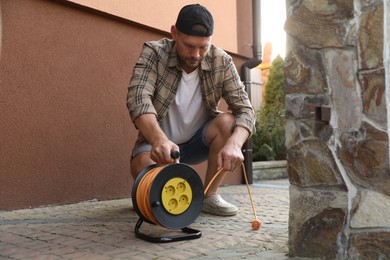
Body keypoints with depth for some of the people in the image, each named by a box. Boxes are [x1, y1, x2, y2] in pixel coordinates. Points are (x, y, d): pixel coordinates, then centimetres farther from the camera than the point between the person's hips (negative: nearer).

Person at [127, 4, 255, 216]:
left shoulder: (221, 62, -14)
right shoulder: (154, 53, -19)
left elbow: (245, 109, -19)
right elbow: (138, 98, -34)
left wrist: (234, 143, -42)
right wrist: (159, 139, -53)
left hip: (198, 141, 2)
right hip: (160, 142, -2)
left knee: (228, 121, -26)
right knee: (142, 165, -34)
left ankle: (209, 196, -10)